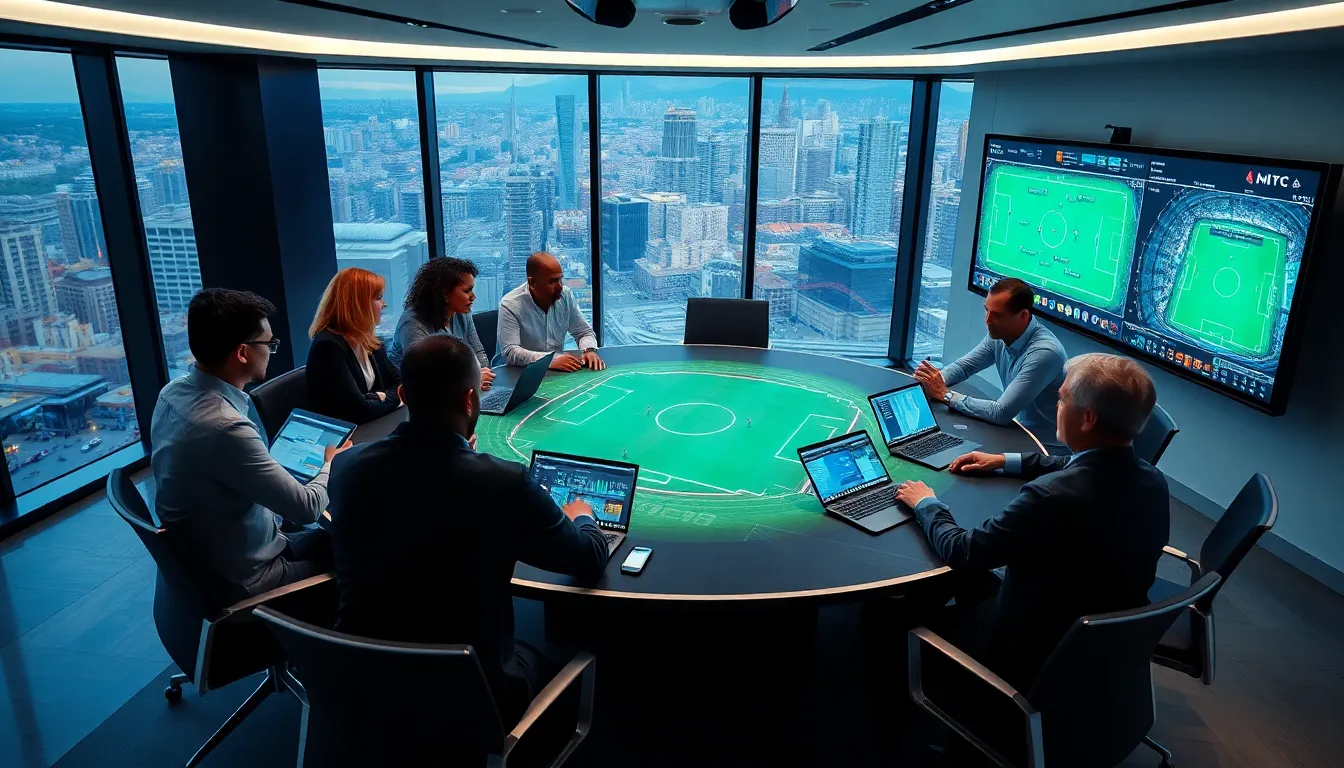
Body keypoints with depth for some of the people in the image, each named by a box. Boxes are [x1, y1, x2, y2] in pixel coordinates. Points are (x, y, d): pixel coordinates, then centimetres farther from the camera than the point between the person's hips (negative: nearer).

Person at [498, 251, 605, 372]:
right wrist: (552, 361, -33)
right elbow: (510, 353, -23)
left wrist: (589, 350, -14)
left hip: (558, 372, 4)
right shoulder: (510, 305, -14)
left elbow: (585, 332, 9)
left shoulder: (565, 295, 0)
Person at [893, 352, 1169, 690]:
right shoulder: (1153, 482, -10)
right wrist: (1006, 461, 22)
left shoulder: (1053, 498, -36)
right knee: (977, 579, 25)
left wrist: (927, 504, -4)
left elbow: (962, 552, -23)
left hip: (1035, 659, -7)